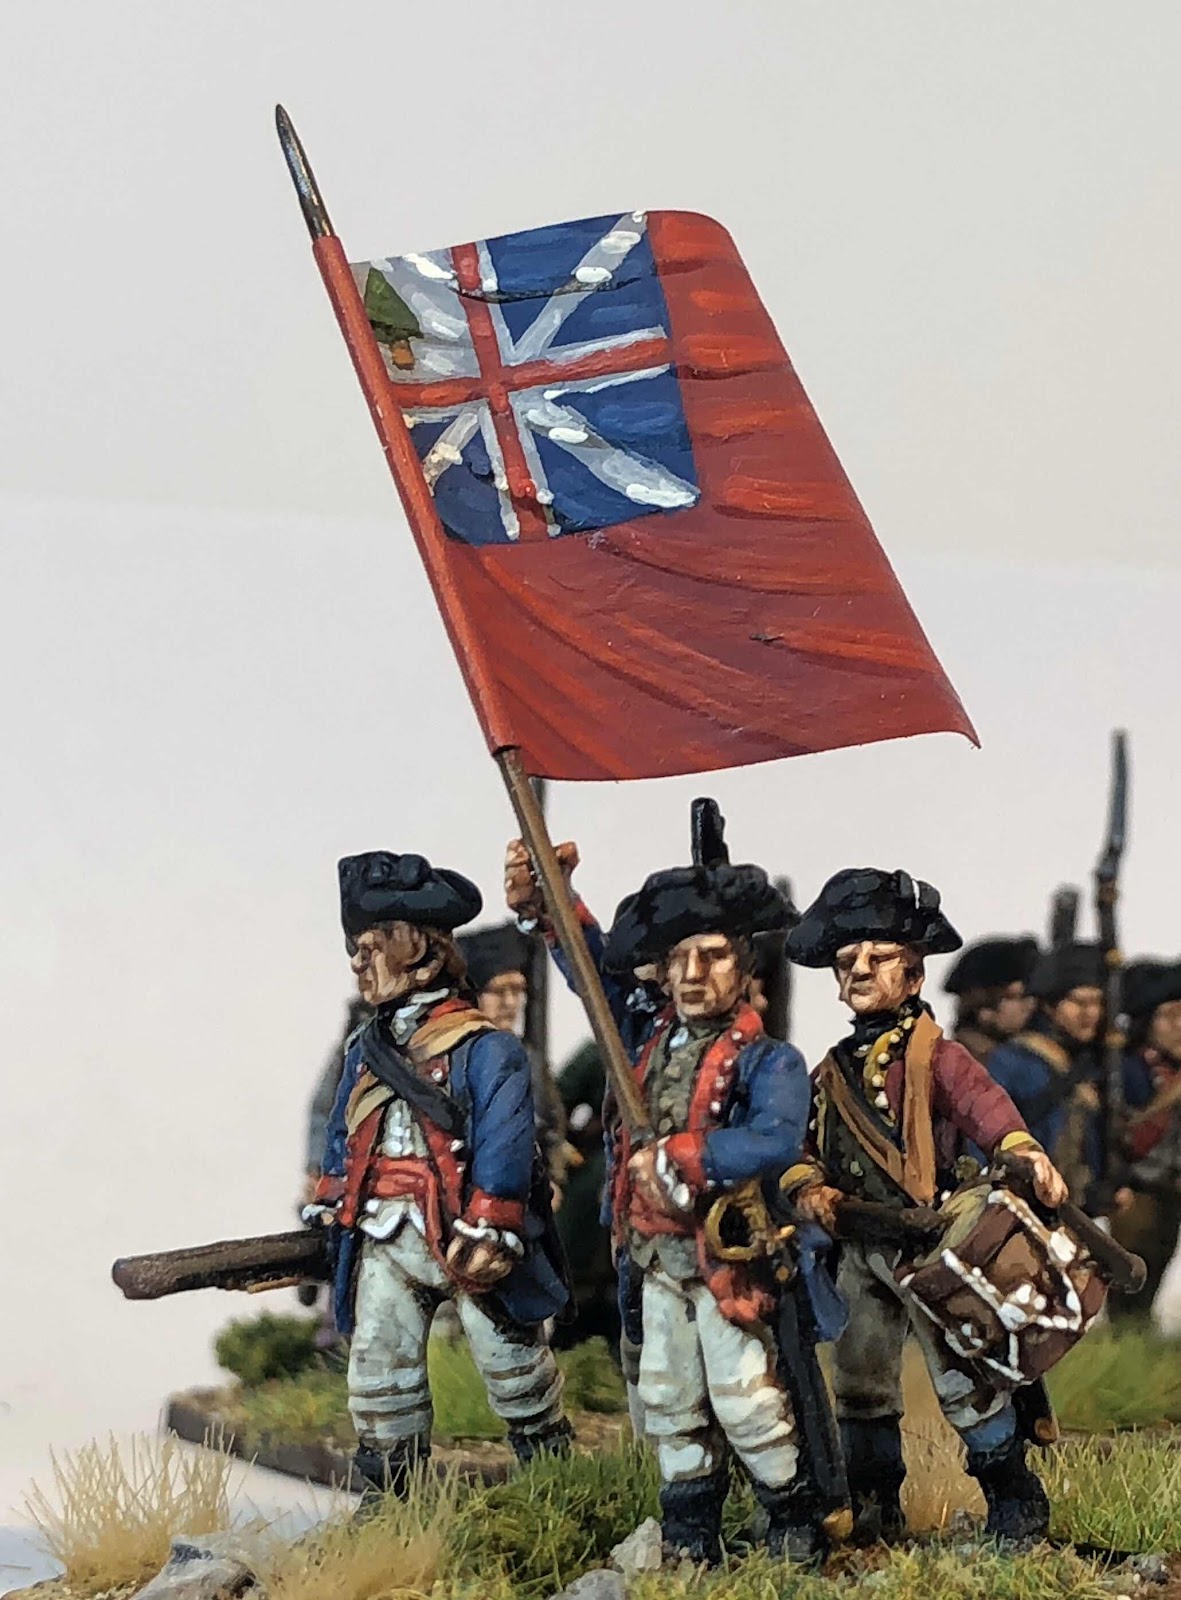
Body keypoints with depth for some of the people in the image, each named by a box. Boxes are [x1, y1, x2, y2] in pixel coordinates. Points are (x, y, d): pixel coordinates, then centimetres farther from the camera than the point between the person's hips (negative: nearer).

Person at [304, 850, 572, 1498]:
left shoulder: (483, 1049, -10)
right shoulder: (366, 1051, 13)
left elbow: (503, 1142, -17)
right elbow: (342, 1139, 21)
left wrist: (485, 1231, -22)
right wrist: (328, 1212, 16)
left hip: (462, 1241, -6)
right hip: (383, 1242, 6)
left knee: (509, 1358, 5)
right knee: (377, 1367, 4)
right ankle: (392, 1489, 13)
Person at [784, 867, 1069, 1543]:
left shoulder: (933, 1055, -5)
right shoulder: (835, 1071, 16)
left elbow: (980, 1100, -24)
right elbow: (804, 1148, 17)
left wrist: (1023, 1148, -44)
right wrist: (810, 1187, -7)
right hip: (860, 1250, 7)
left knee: (961, 1373, -8)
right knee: (859, 1379, 11)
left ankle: (1017, 1502, 3)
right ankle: (874, 1508, 24)